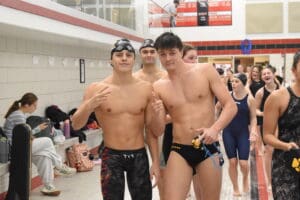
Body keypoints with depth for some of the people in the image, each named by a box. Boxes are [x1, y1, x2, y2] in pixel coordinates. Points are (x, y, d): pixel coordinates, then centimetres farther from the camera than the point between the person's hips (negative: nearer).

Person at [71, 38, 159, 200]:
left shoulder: (146, 88, -1)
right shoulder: (97, 89, -7)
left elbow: (151, 128, 6)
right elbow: (76, 125, -7)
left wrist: (155, 160, 5)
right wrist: (89, 106, -26)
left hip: (139, 156, 2)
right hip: (111, 157, -2)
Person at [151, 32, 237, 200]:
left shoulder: (206, 71, -2)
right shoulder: (159, 87, 1)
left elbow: (231, 106, -4)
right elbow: (159, 132, 4)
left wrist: (215, 128, -21)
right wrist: (157, 114, -17)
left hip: (208, 148, -1)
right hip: (179, 151, 1)